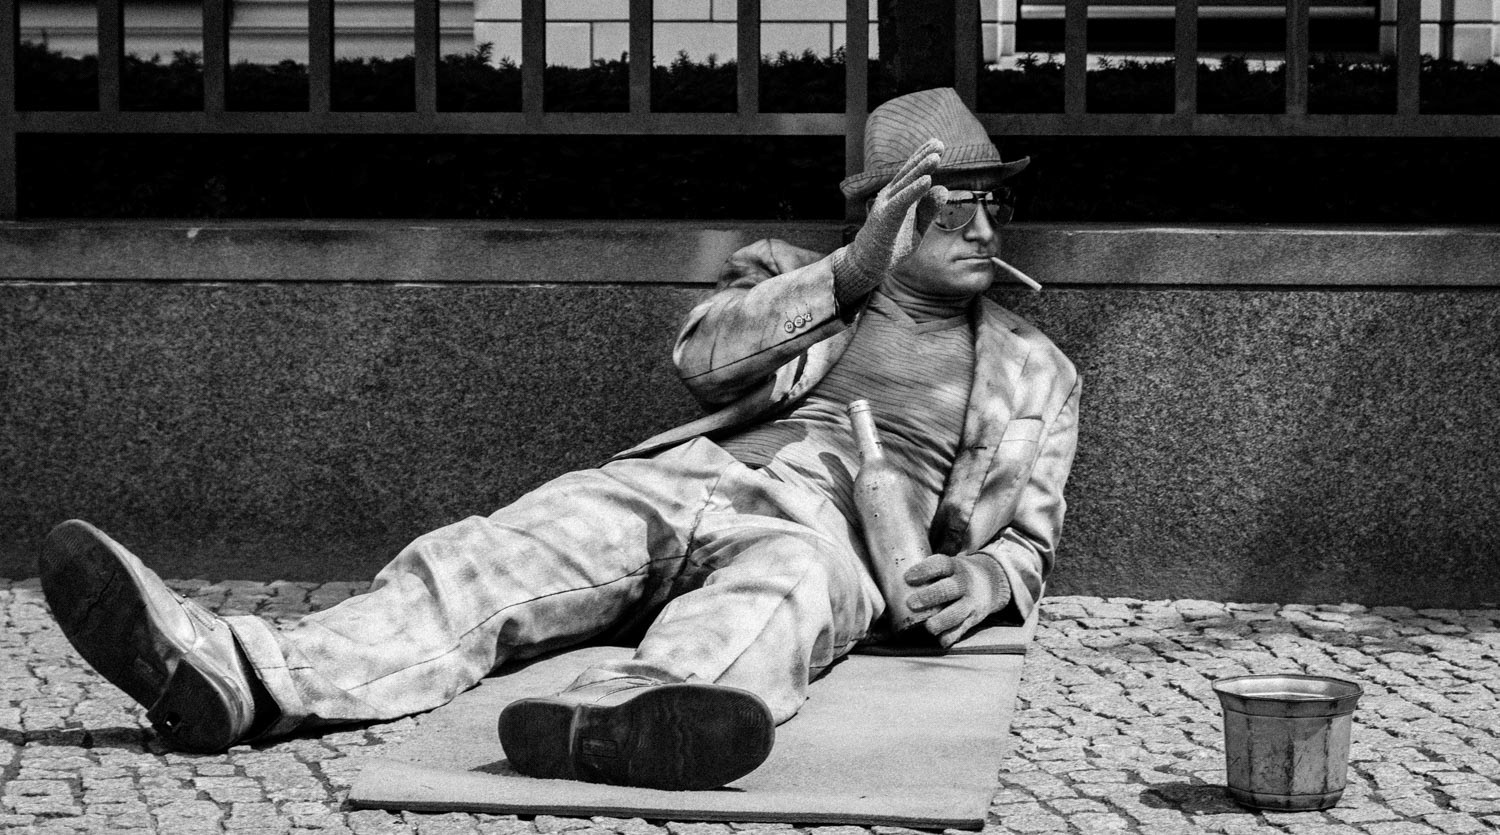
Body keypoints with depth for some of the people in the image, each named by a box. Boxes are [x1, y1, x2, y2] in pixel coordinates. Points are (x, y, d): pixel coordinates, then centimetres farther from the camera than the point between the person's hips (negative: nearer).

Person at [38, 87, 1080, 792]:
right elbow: (704, 357, 7)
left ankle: (609, 719, -77)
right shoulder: (791, 279, 26)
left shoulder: (1035, 368, 24)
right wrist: (849, 272, -1)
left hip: (851, 522, -3)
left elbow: (1028, 545, 19)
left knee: (783, 574, -41)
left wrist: (983, 579, -5)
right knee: (517, 547, -27)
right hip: (708, 471, 3)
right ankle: (243, 679, -50)